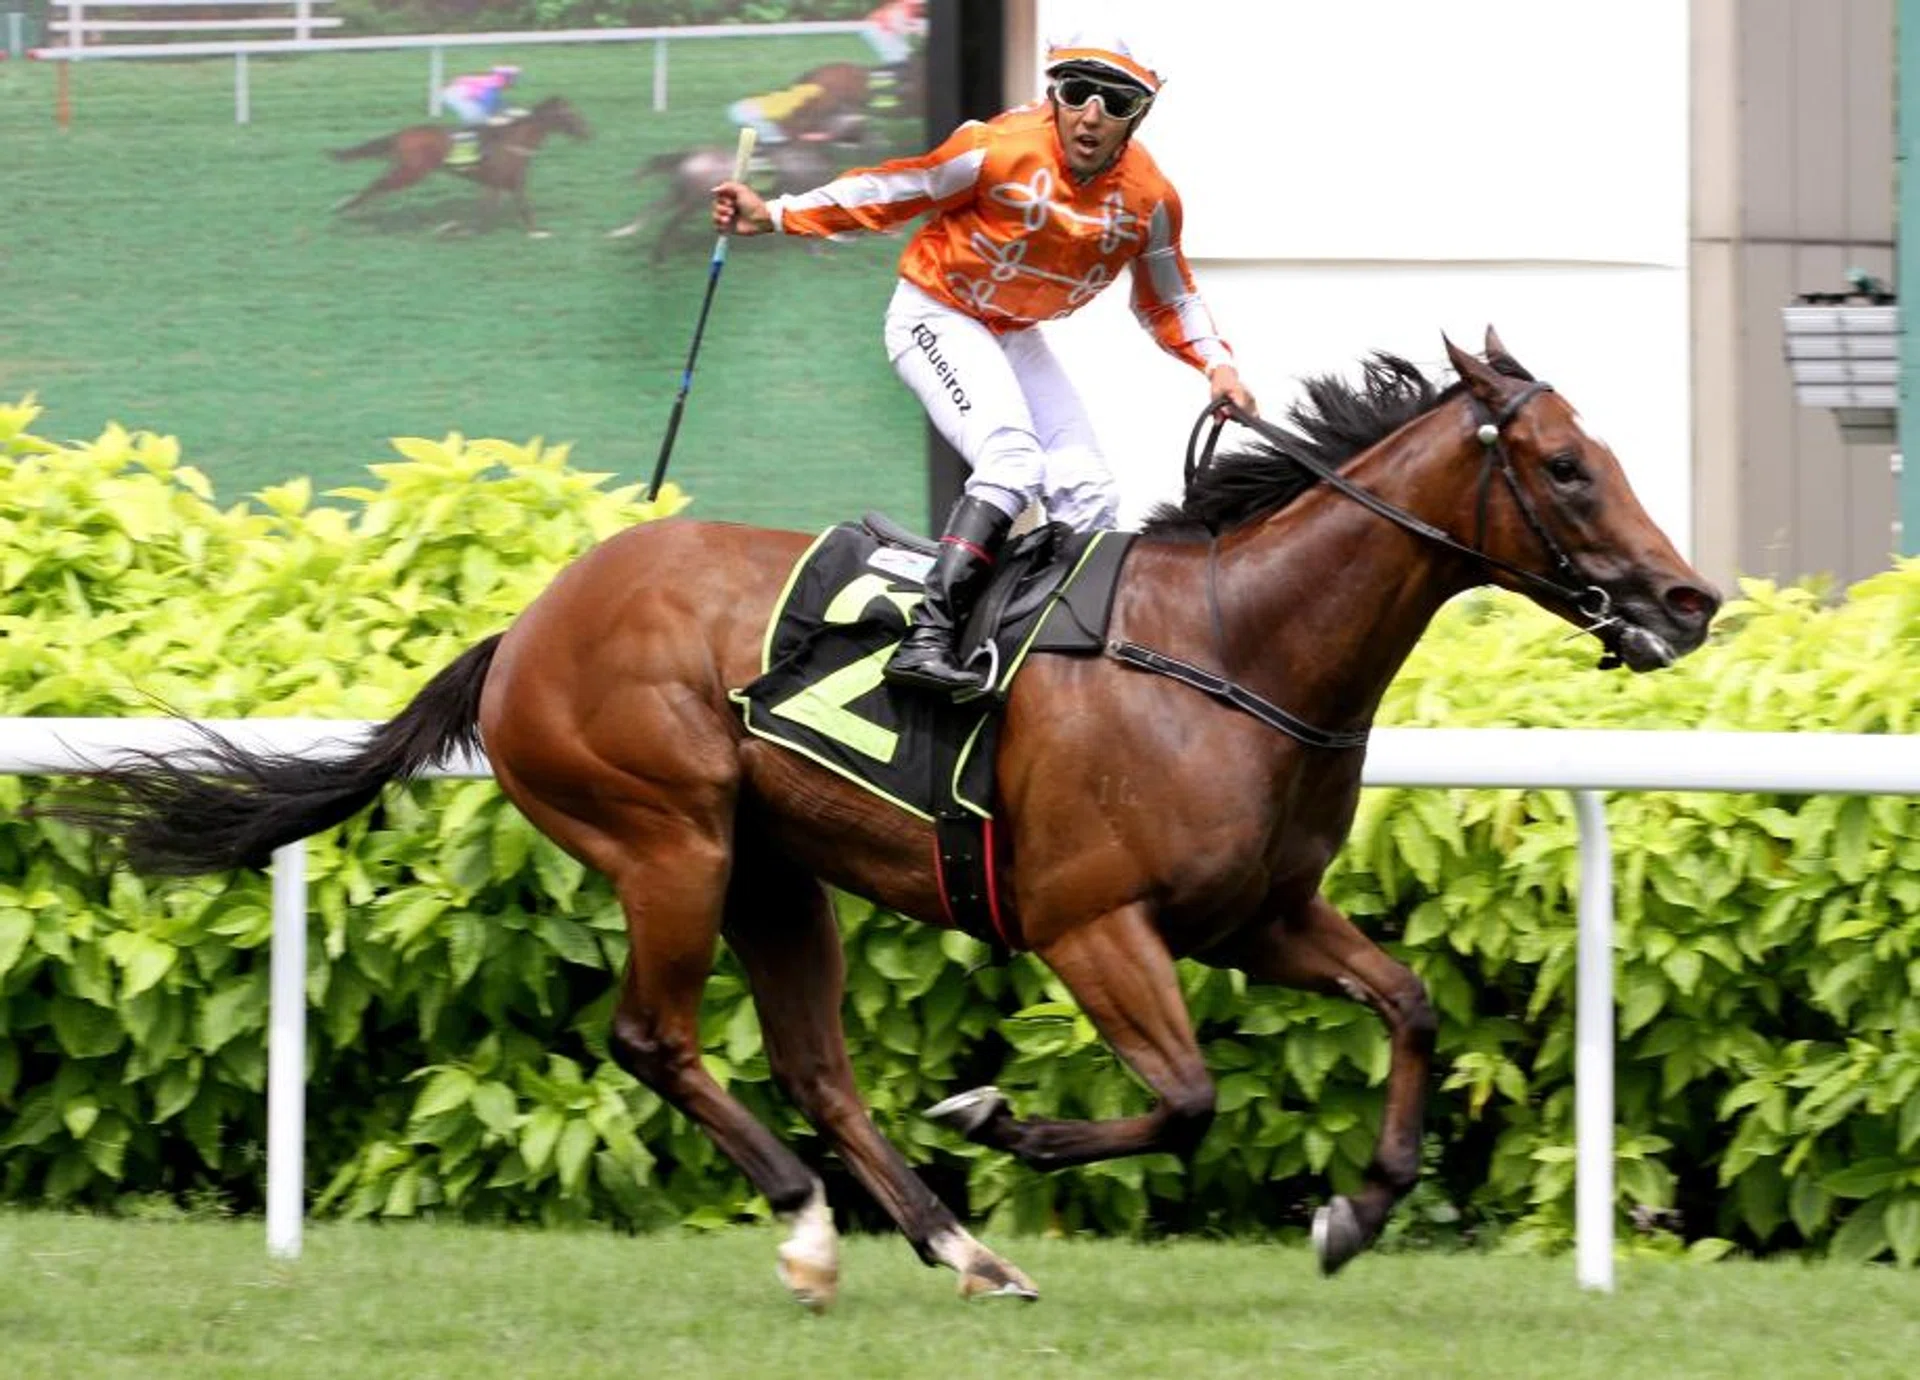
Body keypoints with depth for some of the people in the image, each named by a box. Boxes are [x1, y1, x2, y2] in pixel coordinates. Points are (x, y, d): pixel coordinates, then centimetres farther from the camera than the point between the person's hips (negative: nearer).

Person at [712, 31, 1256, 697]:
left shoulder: (1150, 200, -10)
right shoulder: (1001, 149, -25)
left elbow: (1167, 300, 7)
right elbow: (894, 193, -12)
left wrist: (1217, 365, -8)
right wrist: (775, 215, -13)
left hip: (1013, 337, 7)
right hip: (936, 313, -7)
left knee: (1087, 492, 1)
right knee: (1012, 459, -29)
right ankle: (928, 636, -38)